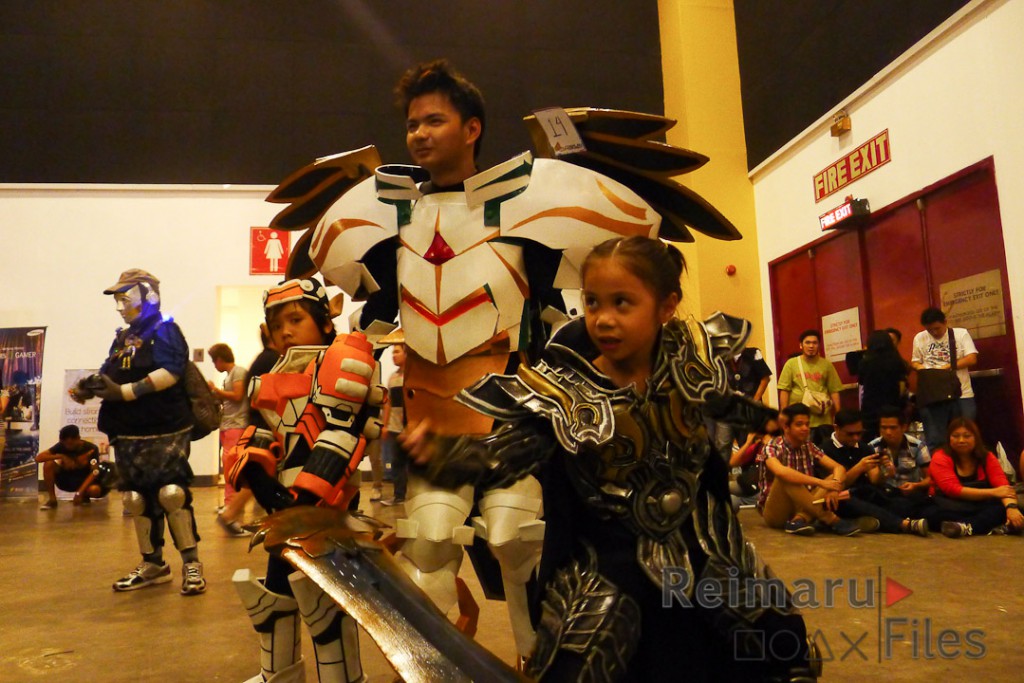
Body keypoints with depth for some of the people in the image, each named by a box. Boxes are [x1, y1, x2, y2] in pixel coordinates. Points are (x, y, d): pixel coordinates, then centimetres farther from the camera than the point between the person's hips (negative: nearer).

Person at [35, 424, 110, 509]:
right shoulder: (61, 446, -11)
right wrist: (61, 456, -29)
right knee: (49, 463, -24)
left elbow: (94, 472, -25)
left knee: (95, 490, -38)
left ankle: (84, 497, 2)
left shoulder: (91, 449, -18)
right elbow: (38, 458, -17)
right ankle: (52, 499, -13)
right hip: (66, 480, 3)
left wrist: (79, 492, -35)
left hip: (84, 481, -3)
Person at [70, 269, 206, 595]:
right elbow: (110, 377, 14)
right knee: (137, 498, 10)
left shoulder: (164, 330, -6)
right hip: (128, 434, 8)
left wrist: (124, 392, -23)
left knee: (171, 493, -13)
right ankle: (152, 563, 23)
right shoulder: (121, 338, 18)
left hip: (165, 430, -8)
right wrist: (90, 387, -7)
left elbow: (170, 373, -19)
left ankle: (191, 563, -1)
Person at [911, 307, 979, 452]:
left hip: (961, 395, -1)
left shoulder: (961, 333, 2)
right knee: (934, 440, 4)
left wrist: (947, 366, -16)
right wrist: (921, 367, -9)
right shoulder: (919, 338, 7)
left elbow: (972, 359, -6)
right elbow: (915, 362, 14)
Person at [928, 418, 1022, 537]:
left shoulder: (987, 457, 0)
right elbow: (953, 490, -23)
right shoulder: (940, 458, -11)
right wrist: (992, 492, -26)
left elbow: (1003, 486, -16)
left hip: (981, 505, 4)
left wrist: (1011, 507, -37)